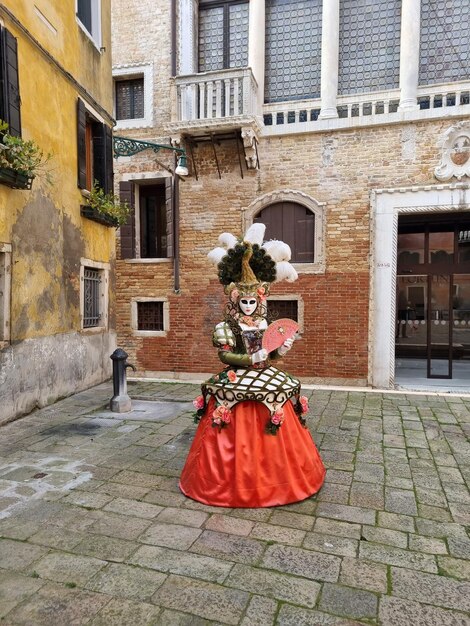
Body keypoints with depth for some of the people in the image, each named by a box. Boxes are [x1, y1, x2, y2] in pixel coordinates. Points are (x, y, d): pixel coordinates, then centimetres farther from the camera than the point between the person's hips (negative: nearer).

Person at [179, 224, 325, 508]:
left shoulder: (265, 326, 5)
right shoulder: (227, 328, -8)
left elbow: (271, 356, 8)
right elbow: (225, 356, -15)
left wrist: (282, 350, -13)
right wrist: (253, 359, -24)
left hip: (266, 380, 4)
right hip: (236, 382, -4)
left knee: (270, 438, 5)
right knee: (240, 439, -5)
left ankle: (273, 478, 25)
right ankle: (239, 482, 16)